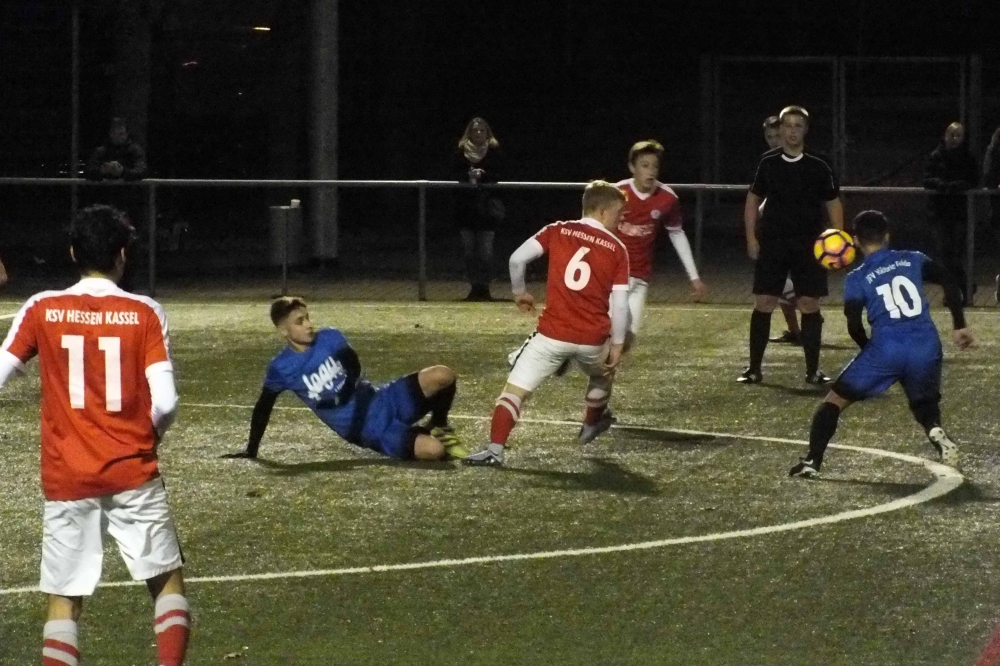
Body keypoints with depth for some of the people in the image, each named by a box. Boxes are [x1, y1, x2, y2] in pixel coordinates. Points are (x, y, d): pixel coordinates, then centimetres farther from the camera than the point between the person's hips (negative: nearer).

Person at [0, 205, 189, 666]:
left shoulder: (41, 310, -3)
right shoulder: (145, 313, -5)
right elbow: (165, 402, -10)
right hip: (133, 474, 0)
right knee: (167, 581, 15)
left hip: (66, 481, 1)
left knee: (63, 602, 7)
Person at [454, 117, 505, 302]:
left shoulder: (494, 152, 3)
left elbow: (499, 175, -5)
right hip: (466, 208, 2)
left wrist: (482, 175, -22)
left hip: (487, 208, -2)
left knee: (485, 250, -6)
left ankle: (484, 286, 1)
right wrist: (469, 176, -20)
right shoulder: (461, 152, 7)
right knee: (469, 250, 3)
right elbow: (456, 175, 0)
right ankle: (474, 287, 9)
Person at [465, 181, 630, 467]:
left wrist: (519, 292, 13)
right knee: (602, 376, 35)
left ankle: (495, 450, -17)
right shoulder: (617, 249, 3)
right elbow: (620, 303, -1)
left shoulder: (557, 232, 4)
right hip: (593, 338, 1)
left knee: (515, 390, -2)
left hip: (552, 334, -1)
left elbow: (517, 258, -5)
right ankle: (591, 427, 54)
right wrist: (617, 344, 7)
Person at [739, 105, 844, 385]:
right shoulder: (768, 162, 2)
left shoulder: (819, 166, -2)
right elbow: (753, 199, 12)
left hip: (808, 246, -1)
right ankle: (754, 368, 6)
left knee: (810, 305, -2)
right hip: (772, 244, 1)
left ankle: (813, 370, 6)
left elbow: (833, 204, 5)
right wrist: (751, 238, 4)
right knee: (763, 303, -2)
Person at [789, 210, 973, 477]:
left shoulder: (857, 279, 5)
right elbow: (949, 281, 3)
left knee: (834, 402, 12)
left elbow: (854, 326, -2)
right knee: (924, 405, 24)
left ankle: (812, 462, 1)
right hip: (926, 349, 2)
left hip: (885, 350, -2)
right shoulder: (912, 260, 13)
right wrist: (959, 326, 9)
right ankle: (935, 431, -11)